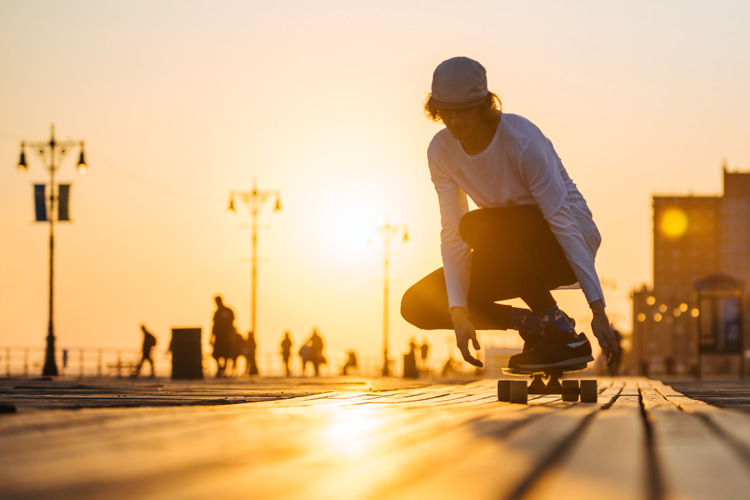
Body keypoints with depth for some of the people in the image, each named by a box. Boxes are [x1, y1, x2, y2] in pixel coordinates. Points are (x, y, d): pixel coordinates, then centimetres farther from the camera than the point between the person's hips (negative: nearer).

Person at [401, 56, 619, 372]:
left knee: (480, 225, -36)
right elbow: (452, 233, -11)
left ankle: (564, 336, -24)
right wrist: (458, 313, -23)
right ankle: (534, 324, 1)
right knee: (418, 305, -8)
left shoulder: (523, 142, -27)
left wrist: (598, 310, -28)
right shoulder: (441, 151, -9)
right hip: (517, 254, 6)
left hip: (561, 246, -6)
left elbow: (564, 222, -27)